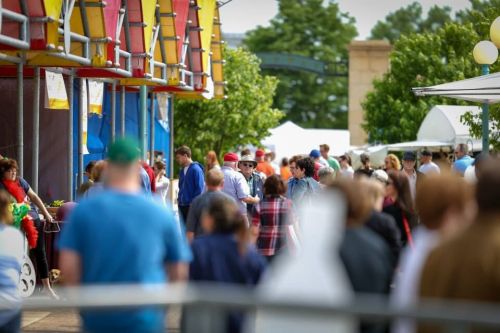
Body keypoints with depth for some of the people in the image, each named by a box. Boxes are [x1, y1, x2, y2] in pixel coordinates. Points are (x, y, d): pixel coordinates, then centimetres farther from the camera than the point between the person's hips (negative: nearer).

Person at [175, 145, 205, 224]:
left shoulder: (196, 169, -12)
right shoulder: (182, 171, 12)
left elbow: (200, 189, -15)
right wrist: (179, 199, 9)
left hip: (192, 206, -8)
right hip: (182, 206, 8)